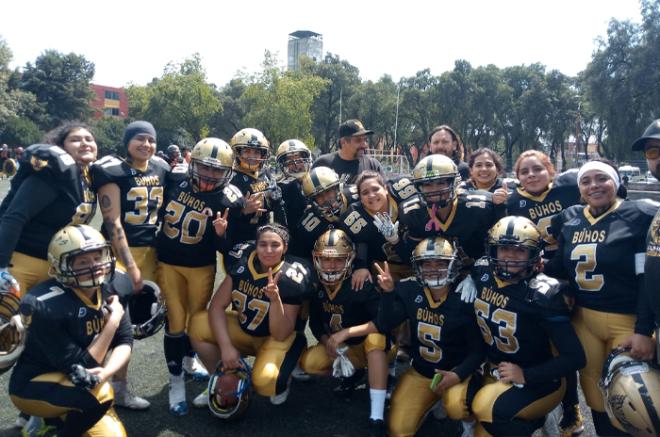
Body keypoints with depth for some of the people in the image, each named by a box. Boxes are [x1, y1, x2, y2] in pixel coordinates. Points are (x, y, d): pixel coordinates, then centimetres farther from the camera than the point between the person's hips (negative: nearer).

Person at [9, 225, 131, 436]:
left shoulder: (108, 291, -8)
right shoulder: (47, 306, -28)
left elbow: (125, 342, -10)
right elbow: (81, 366, -23)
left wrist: (105, 373, -30)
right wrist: (113, 321, -28)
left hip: (75, 384, 7)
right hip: (33, 385, -7)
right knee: (100, 394, -32)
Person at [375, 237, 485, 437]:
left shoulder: (465, 298, -16)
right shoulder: (410, 290, -8)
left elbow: (478, 348, -12)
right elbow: (384, 326, -14)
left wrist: (458, 374, -25)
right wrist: (388, 292, -27)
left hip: (456, 371, -3)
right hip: (420, 371, 3)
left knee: (456, 408, -34)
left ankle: (469, 419, 4)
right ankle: (431, 402, 23)